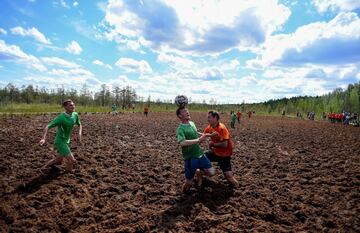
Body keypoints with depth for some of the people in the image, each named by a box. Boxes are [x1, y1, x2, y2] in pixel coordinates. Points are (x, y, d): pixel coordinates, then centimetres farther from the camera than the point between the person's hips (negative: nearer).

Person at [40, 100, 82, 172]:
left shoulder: (75, 115, -4)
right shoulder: (60, 117, -24)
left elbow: (80, 125, 13)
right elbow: (47, 127, -24)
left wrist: (79, 134, -6)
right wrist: (43, 139, -40)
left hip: (66, 141, 8)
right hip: (60, 142, -8)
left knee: (59, 161, 22)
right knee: (72, 160, -10)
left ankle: (45, 167, 43)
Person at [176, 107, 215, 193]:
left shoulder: (192, 123, 5)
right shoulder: (180, 129, -18)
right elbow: (182, 143, -37)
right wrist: (198, 140, -36)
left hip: (200, 155, 6)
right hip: (190, 158, -6)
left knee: (211, 173, 5)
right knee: (188, 183, 1)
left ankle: (198, 170, 31)